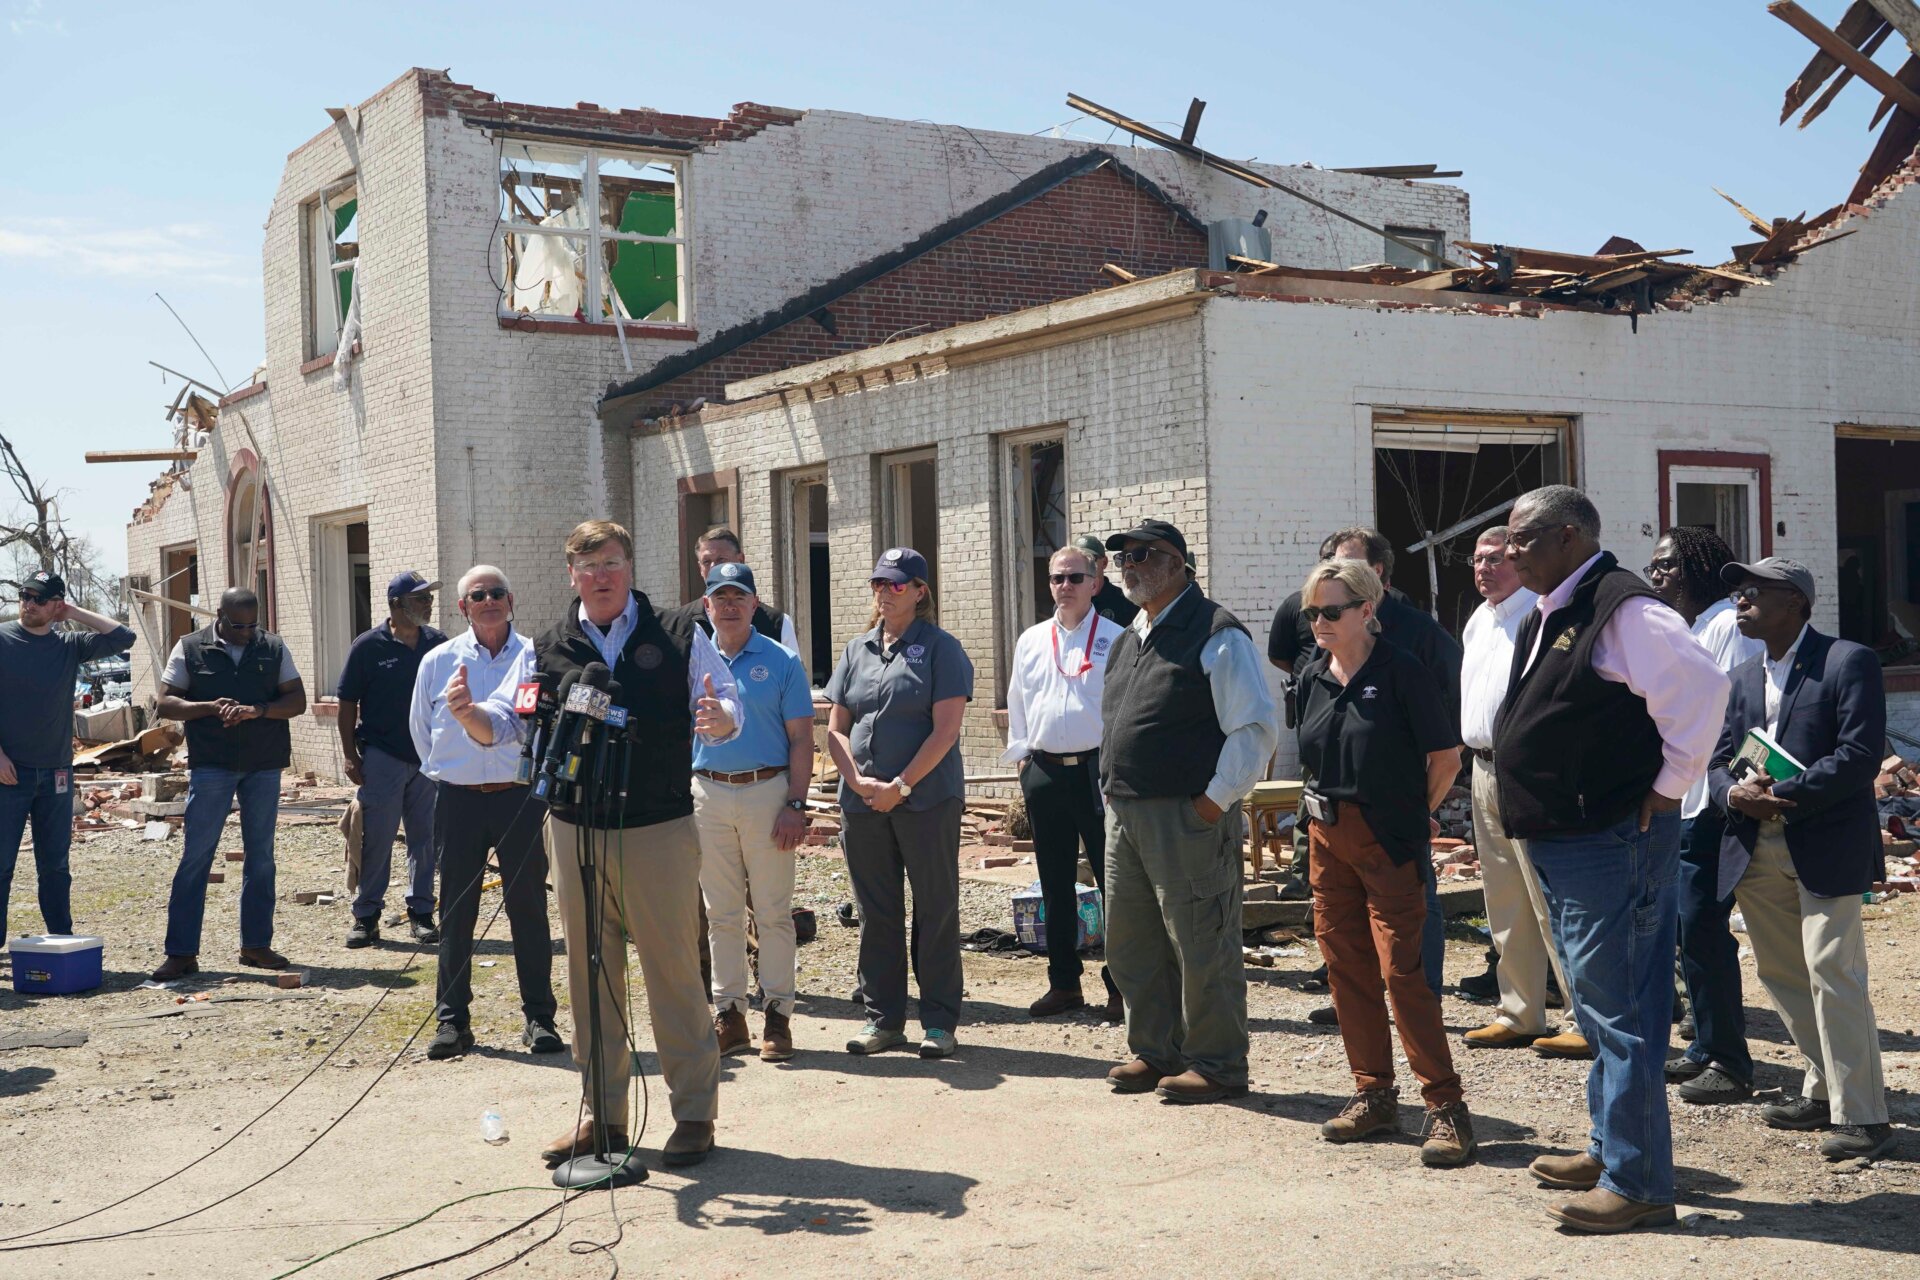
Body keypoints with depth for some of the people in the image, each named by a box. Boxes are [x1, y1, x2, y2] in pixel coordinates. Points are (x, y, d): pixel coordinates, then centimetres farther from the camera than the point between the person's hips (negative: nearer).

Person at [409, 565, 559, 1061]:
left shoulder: (534, 657, 0)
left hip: (520, 795, -1)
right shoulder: (438, 661, 6)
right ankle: (451, 1019, 12)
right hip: (458, 799, 1)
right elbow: (421, 729, 18)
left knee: (528, 908, 3)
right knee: (456, 911, 4)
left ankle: (539, 1018, 10)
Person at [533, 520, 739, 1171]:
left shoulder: (679, 637, 4)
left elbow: (726, 704, -2)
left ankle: (694, 1113, 11)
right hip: (574, 831, 3)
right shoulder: (547, 649, 10)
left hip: (659, 831, -3)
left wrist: (719, 717, -25)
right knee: (590, 974, 10)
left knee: (674, 971, 0)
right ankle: (602, 1116, 23)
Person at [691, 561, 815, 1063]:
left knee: (773, 912, 0)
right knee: (721, 913, 9)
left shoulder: (781, 661, 1)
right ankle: (728, 1012, 18)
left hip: (767, 792, -3)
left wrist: (796, 805, -10)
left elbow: (801, 739, -1)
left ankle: (778, 1014, 8)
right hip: (708, 794, 3)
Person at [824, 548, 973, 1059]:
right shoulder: (857, 650, 13)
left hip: (927, 800, -5)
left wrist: (901, 786, -13)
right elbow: (836, 728, 11)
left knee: (935, 911, 2)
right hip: (864, 803, 5)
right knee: (876, 913, 9)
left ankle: (939, 1021, 10)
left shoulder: (940, 649, -2)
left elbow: (944, 731, -9)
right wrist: (858, 781, -5)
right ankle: (883, 1018, 19)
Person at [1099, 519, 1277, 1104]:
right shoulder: (1126, 641, 18)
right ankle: (1155, 1052, 28)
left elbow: (1256, 727, -14)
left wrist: (1216, 799, -16)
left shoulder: (1216, 635, -9)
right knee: (1130, 944, 15)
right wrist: (1112, 788, 17)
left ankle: (1215, 1066, 11)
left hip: (1188, 816, -9)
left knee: (1201, 946, -1)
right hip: (1124, 815, 9)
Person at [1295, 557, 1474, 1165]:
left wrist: (1415, 814, 1)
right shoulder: (1312, 676, 8)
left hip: (1388, 841, -6)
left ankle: (1446, 1105, -2)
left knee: (1403, 970, -9)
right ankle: (1374, 1094, 20)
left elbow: (1445, 755, -6)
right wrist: (1328, 803, 14)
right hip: (1329, 836, 7)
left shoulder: (1402, 673, -11)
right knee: (1345, 967, 9)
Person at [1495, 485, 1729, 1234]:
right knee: (1598, 1005, 18)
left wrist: (1669, 786, -19)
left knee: (1615, 1009, -6)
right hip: (1561, 841, 10)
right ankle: (1610, 1151, 31)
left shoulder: (1622, 609, -16)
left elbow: (1702, 686, -25)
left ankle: (1638, 1184, 1)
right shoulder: (1547, 618, 15)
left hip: (1613, 841, -10)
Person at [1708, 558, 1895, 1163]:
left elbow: (1859, 756, -15)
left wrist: (1780, 794, -19)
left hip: (1827, 844, -7)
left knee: (1833, 974, -9)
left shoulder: (1849, 661, -6)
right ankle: (1823, 1091, 27)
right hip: (1757, 850, 7)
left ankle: (1862, 1116, -2)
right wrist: (1735, 794, -11)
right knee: (1782, 974, 13)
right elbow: (1719, 759, 11)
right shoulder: (1744, 677, 16)